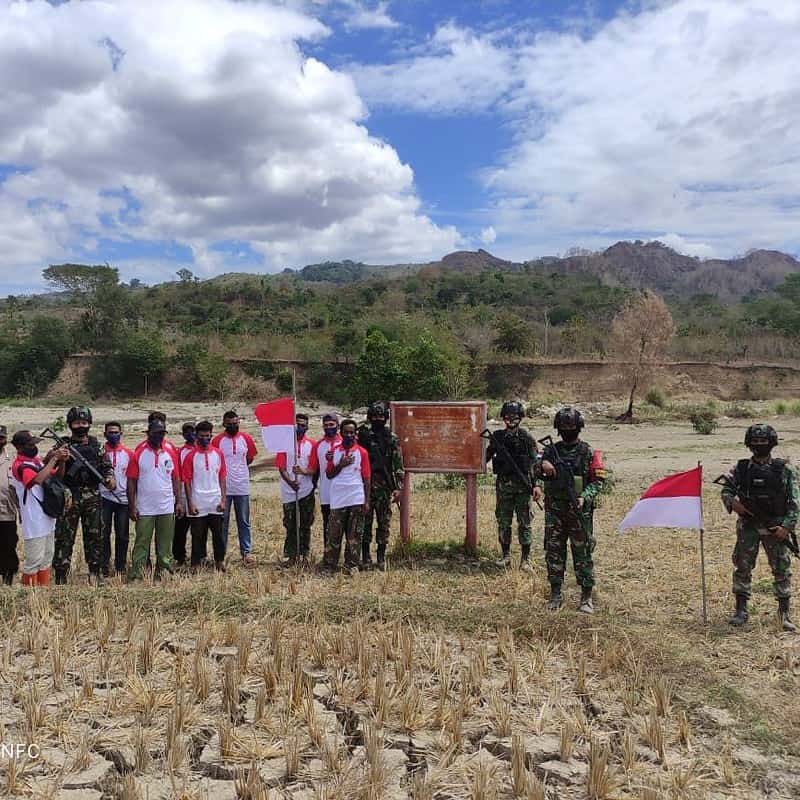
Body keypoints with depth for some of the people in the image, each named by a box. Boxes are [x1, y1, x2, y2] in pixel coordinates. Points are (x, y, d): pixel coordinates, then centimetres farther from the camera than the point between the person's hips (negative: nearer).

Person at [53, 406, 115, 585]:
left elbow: (107, 466, 13)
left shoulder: (96, 446, 9)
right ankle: (61, 577, 5)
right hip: (69, 498, -3)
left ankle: (94, 573, 21)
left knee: (94, 537, 9)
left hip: (92, 499, 3)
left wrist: (110, 478, -7)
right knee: (64, 538, -1)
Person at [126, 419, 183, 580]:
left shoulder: (171, 453, 6)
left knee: (165, 543, 9)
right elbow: (131, 481, -4)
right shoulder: (138, 454, -4)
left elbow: (176, 479, 10)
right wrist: (132, 506, -7)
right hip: (144, 509, -3)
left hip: (167, 508, 3)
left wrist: (178, 502, 4)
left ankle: (162, 573, 18)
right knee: (141, 543, 0)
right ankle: (135, 575, 4)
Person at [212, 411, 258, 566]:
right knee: (222, 522, 6)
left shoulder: (246, 438, 3)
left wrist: (237, 467, 6)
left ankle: (247, 552, 12)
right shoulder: (218, 440, -5)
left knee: (244, 522, 7)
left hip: (242, 487, 2)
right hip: (223, 488, -2)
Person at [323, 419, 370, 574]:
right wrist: (341, 465, -10)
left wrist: (367, 501, -3)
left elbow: (366, 478, 2)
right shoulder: (334, 451, 8)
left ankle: (351, 566, 9)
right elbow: (329, 474, 7)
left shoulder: (362, 452, 3)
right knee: (334, 534, 3)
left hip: (356, 500, -1)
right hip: (337, 500, 1)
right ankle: (329, 565, 9)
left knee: (354, 535, 3)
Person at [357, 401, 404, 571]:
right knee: (365, 521, 4)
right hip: (365, 486, 0)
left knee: (384, 523, 4)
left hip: (385, 487, 0)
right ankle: (365, 557, 14)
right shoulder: (363, 436, 2)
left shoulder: (392, 439, 3)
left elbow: (398, 466, 1)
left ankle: (381, 557, 15)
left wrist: (398, 488, -4)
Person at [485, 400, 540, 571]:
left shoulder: (527, 438, -1)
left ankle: (525, 559, 7)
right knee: (503, 522, 8)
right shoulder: (497, 437, 6)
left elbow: (535, 463, -3)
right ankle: (505, 555, 20)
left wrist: (536, 485, -10)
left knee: (524, 522, 0)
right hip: (503, 485, 3)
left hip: (522, 486, -3)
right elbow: (486, 456, 16)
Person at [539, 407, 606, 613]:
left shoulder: (588, 453, 1)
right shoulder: (551, 450, 9)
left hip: (579, 511, -3)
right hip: (554, 510, 3)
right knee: (554, 551, 6)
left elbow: (597, 481, -1)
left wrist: (585, 497, -17)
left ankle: (586, 597, 9)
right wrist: (543, 464, -19)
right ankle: (555, 594, 16)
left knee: (582, 553, 0)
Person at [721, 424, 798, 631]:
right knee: (742, 567, 3)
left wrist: (787, 526, -12)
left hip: (775, 527, -1)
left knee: (782, 569, 1)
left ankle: (784, 613, 14)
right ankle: (741, 611, 13)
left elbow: (794, 502, -3)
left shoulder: (784, 470, -2)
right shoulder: (741, 468, 3)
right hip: (748, 526, 1)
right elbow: (726, 490, 7)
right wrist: (732, 503, -15)